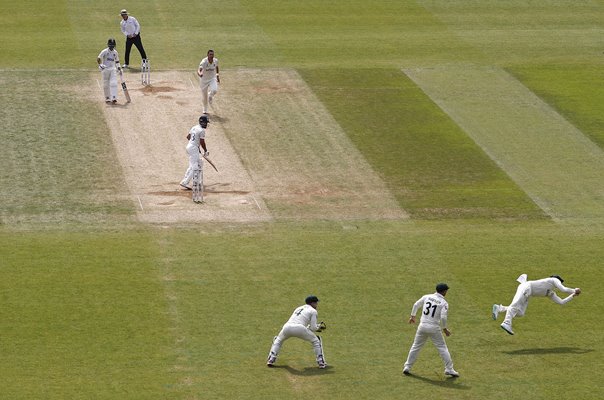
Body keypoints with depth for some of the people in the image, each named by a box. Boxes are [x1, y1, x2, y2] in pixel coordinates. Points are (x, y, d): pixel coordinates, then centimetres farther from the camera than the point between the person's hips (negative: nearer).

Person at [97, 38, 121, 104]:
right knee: (106, 85, 4)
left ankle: (114, 98, -19)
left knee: (113, 83, -13)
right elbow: (98, 59, -13)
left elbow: (117, 61, 21)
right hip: (105, 69, -3)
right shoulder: (104, 51, -7)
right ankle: (107, 98, 16)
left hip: (112, 69, 3)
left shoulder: (115, 52, 7)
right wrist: (100, 65, -29)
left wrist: (118, 67, 8)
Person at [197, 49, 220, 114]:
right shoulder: (204, 62, -26)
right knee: (204, 96, 8)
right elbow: (199, 70, -41)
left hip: (212, 79, 2)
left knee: (214, 90, -26)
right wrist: (199, 74, -63)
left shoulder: (215, 61, -12)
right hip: (204, 80, -2)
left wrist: (218, 75, 7)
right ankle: (205, 109, 33)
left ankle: (210, 96, 12)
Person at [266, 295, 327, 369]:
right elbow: (313, 328, 7)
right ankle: (321, 362, 14)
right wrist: (318, 327, 30)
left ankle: (271, 359, 18)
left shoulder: (298, 308, 34)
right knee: (316, 340, 19)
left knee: (278, 340, 34)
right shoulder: (313, 311, 16)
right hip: (299, 328, -5)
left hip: (287, 327, 5)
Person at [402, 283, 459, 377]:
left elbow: (416, 305, 7)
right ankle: (449, 369, 3)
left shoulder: (427, 297, 6)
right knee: (442, 348, 6)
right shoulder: (444, 303, -6)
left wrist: (413, 316, 22)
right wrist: (445, 329, -3)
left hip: (422, 326, 3)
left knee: (416, 346, 15)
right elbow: (443, 317, -16)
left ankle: (407, 367, 16)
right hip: (434, 328, -3)